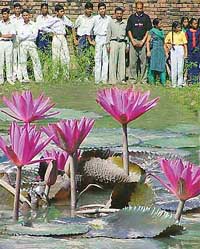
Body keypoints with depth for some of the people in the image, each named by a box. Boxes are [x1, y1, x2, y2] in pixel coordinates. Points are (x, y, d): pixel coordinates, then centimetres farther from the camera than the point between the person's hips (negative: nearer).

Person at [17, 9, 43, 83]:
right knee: (23, 61, -2)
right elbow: (20, 37, -2)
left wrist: (24, 36, -3)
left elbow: (35, 35, -5)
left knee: (36, 60, -6)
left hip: (31, 44, -1)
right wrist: (29, 34, -5)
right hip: (23, 45, 1)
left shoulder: (33, 24, 6)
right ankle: (25, 78, 2)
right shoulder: (20, 26, 9)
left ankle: (39, 78, -5)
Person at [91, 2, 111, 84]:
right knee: (98, 58, -3)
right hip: (98, 38, -1)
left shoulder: (109, 18, 5)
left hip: (106, 38, 1)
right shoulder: (95, 18, 1)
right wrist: (90, 40, 8)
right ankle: (97, 79, -1)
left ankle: (104, 78, 2)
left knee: (106, 58, 0)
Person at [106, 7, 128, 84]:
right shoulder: (111, 23, 10)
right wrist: (108, 45, 4)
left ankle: (121, 79, 3)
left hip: (122, 43, 1)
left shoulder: (125, 23, 12)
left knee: (122, 61, -1)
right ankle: (112, 79, -7)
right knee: (113, 61, -6)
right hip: (114, 42, -1)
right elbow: (108, 34, 10)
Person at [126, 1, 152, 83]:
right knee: (132, 61, -2)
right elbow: (129, 30, 9)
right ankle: (133, 79, 3)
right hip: (133, 40, 1)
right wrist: (133, 41, -3)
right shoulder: (131, 17, 10)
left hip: (143, 41, -1)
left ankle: (143, 79, 2)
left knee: (143, 61, -2)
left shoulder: (146, 17, 6)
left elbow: (148, 30, 4)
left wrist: (143, 41, -6)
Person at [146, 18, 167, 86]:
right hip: (154, 50, -5)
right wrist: (148, 51, -10)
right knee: (153, 66, -3)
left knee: (162, 66, 0)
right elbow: (148, 41, -2)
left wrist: (165, 52, 18)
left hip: (161, 51, 5)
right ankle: (151, 81, 2)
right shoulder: (152, 31, -2)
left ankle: (163, 82, 1)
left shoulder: (162, 31, 14)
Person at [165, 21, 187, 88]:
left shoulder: (182, 33, 1)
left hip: (180, 49, -1)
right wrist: (168, 45, 1)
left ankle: (180, 83, 3)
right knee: (173, 67, 2)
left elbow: (185, 44, 2)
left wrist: (186, 52, -2)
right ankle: (174, 83, 8)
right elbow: (166, 42, 19)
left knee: (180, 67, -2)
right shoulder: (170, 34, 4)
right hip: (173, 50, 1)